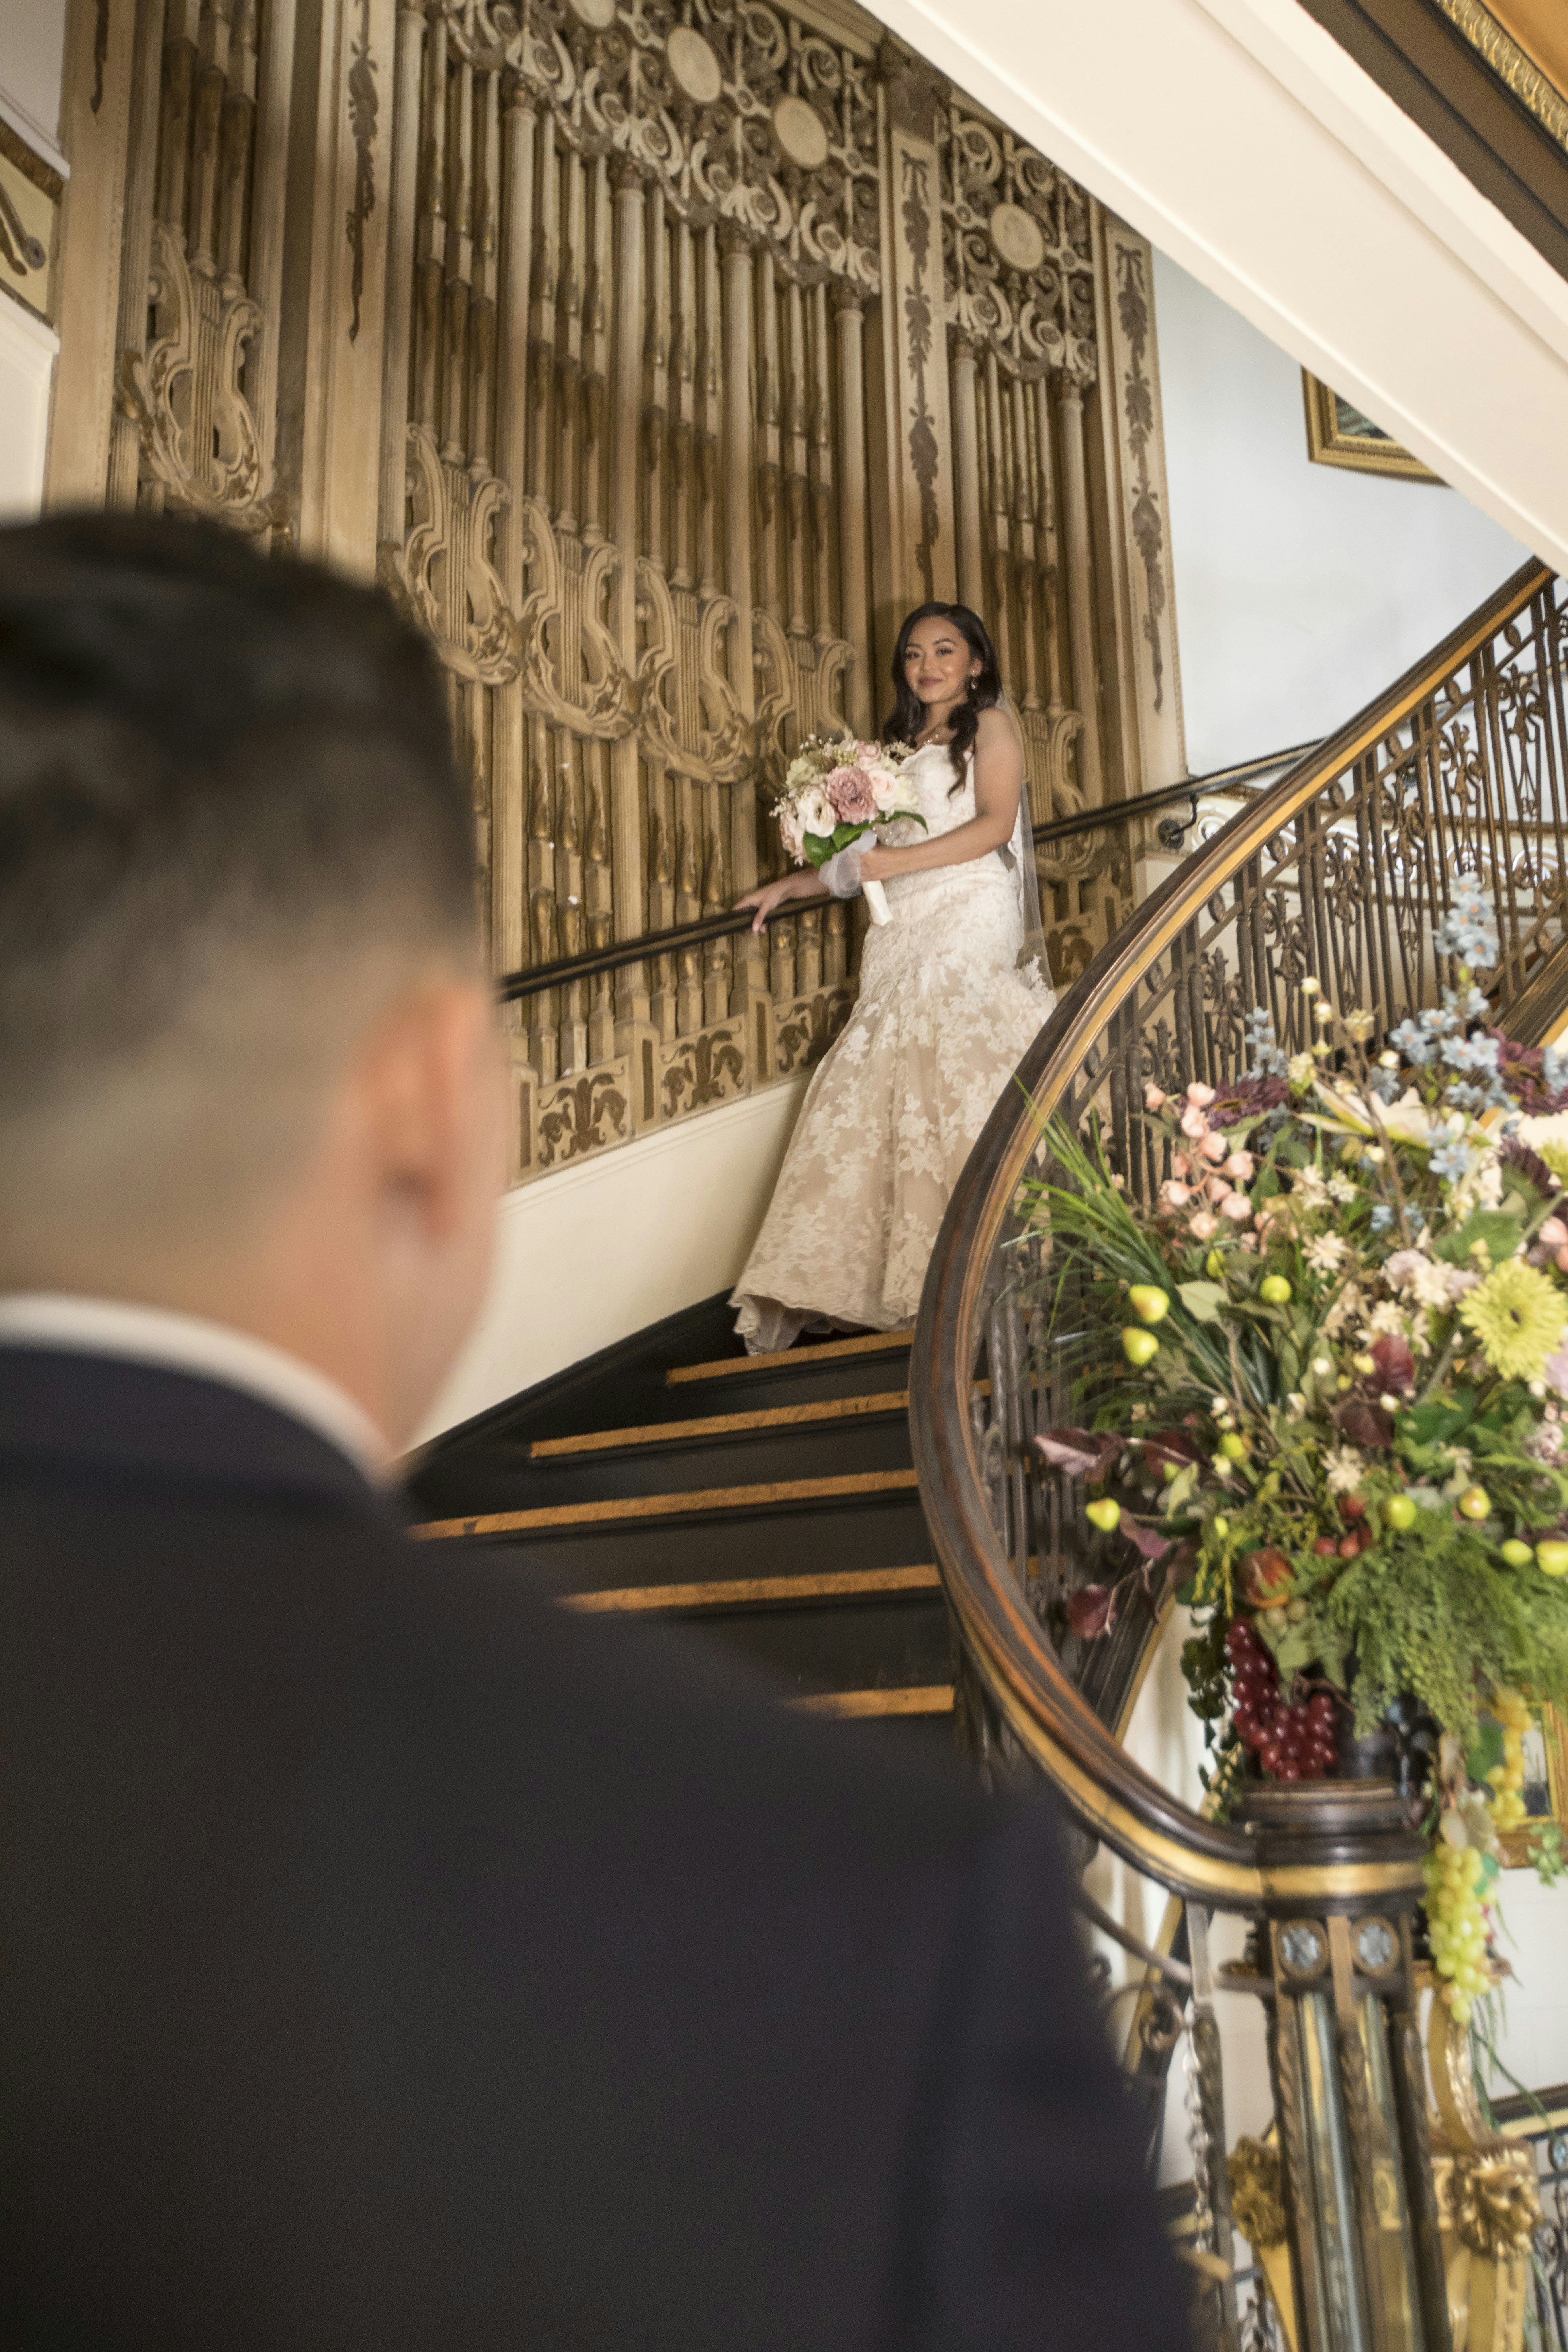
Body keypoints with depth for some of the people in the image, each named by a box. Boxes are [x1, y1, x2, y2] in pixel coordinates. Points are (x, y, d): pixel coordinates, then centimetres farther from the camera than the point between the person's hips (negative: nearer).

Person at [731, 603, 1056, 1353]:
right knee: (877, 1097, -7)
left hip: (970, 930, -6)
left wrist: (897, 861, -15)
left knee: (961, 1078, -18)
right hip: (901, 937, 6)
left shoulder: (990, 725, 10)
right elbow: (867, 855, 28)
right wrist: (792, 886, 16)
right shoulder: (900, 747, 27)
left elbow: (995, 825, -6)